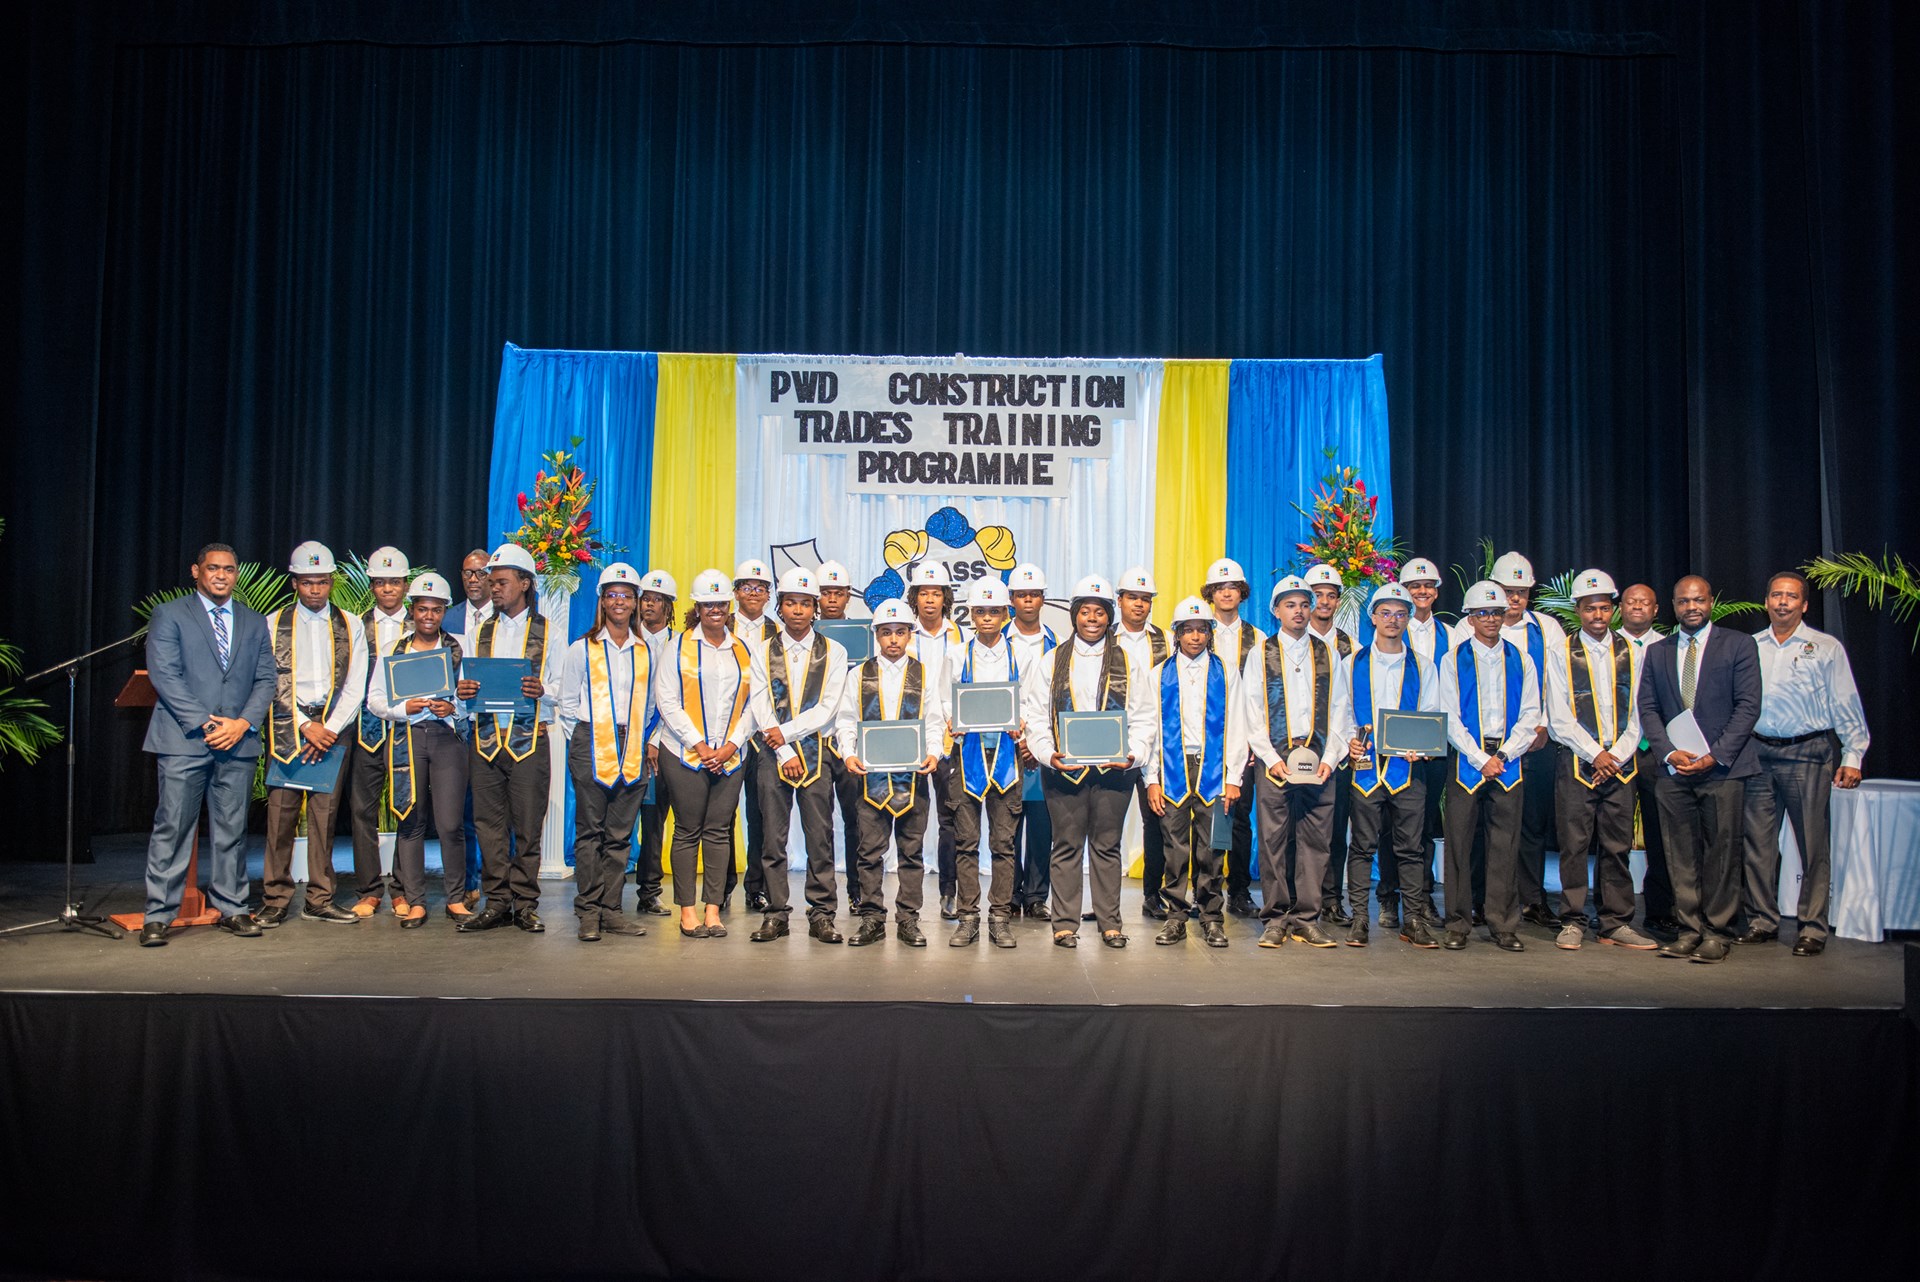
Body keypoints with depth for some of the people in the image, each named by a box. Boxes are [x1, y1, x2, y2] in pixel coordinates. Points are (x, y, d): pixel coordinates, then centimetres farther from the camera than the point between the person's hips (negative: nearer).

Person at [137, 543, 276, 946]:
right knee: (172, 828, -3)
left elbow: (265, 680, 11)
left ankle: (231, 909, 14)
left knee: (233, 829, 6)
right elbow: (164, 675, -4)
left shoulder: (255, 624, 16)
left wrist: (242, 723, -6)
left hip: (238, 742, 3)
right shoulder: (169, 616, 5)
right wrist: (204, 724, -12)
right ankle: (158, 915, 3)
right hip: (183, 740, -3)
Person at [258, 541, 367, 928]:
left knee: (325, 813, 2)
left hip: (332, 726, 1)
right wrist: (306, 726, -8)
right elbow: (273, 683, 0)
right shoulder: (274, 624, 7)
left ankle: (321, 899, 8)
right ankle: (275, 900, 4)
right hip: (287, 727, -1)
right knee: (281, 812, -4)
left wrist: (330, 728, -7)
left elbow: (354, 686, 5)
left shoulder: (349, 626, 11)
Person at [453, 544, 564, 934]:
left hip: (530, 739, -3)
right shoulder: (481, 631, 19)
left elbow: (563, 687, 2)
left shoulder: (547, 632, 7)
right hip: (486, 737, 4)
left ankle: (525, 905, 6)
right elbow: (465, 683, 16)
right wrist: (463, 690, -7)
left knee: (528, 825, -2)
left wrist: (542, 690, -19)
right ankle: (497, 903, 11)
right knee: (489, 824, 3)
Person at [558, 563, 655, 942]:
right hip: (591, 748, -3)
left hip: (633, 751, 3)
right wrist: (580, 740, -1)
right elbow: (567, 702, 5)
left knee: (620, 835, 4)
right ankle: (588, 911, 2)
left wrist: (641, 740, 11)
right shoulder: (582, 649, 4)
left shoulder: (645, 652, 13)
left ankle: (610, 909, 10)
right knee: (590, 832, -2)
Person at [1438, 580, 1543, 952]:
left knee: (1504, 846, 2)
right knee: (1460, 843, -1)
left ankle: (1504, 926, 9)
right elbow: (1450, 718, -2)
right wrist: (1480, 759, -9)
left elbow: (1530, 714, 6)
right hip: (1467, 760, -2)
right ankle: (1458, 925, 7)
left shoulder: (1520, 660, 10)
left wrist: (1504, 755, -6)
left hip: (1508, 761, 2)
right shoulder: (1454, 660, 3)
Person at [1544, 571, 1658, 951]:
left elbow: (1637, 713, 8)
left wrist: (1617, 755, -4)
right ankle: (1572, 922, 6)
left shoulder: (1631, 653, 10)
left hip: (1620, 762, 2)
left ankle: (1616, 924, 11)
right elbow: (1559, 718, -2)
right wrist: (1595, 754, -9)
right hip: (1577, 762, -2)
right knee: (1575, 845, -2)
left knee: (1617, 845, 4)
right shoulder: (1561, 653, 3)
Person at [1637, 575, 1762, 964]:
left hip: (1723, 768, -3)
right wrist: (1669, 752, -6)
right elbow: (1648, 708, 10)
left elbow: (1748, 706, -3)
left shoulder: (1738, 646, 4)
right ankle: (1690, 929, 11)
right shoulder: (1657, 652, 14)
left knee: (1721, 852, -1)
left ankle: (1717, 932, 8)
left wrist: (1715, 756, -11)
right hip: (1673, 769, 3)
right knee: (1681, 855, 4)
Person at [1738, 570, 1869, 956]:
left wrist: (1852, 756, -3)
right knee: (1758, 842, 6)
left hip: (1808, 754, -3)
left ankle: (1813, 928, 5)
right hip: (1758, 753, 3)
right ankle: (1762, 921, 16)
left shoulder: (1827, 648, 5)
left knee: (1813, 843, -2)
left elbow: (1846, 705, 3)